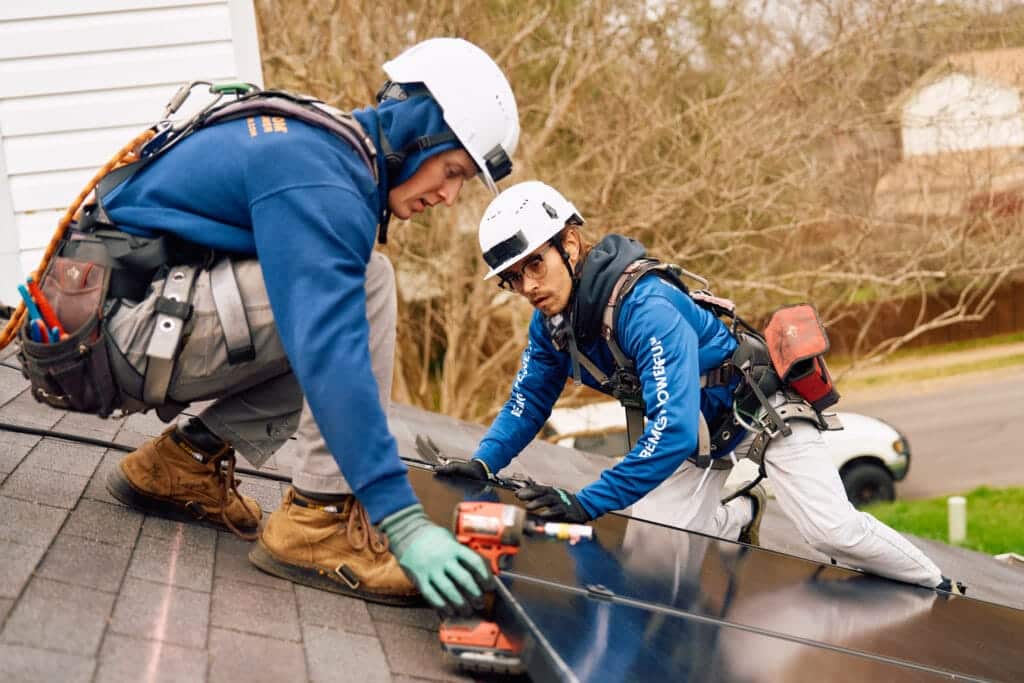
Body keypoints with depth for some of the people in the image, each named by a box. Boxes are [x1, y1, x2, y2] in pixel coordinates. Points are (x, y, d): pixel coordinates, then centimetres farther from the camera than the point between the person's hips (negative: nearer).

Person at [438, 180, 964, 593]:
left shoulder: (647, 308, -38)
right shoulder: (552, 318, -12)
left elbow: (673, 430, -45)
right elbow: (529, 398, 2)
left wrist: (586, 504, -48)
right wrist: (484, 462, -16)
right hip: (702, 442, 7)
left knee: (832, 530, -19)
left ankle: (939, 590, 8)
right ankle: (739, 516, 23)